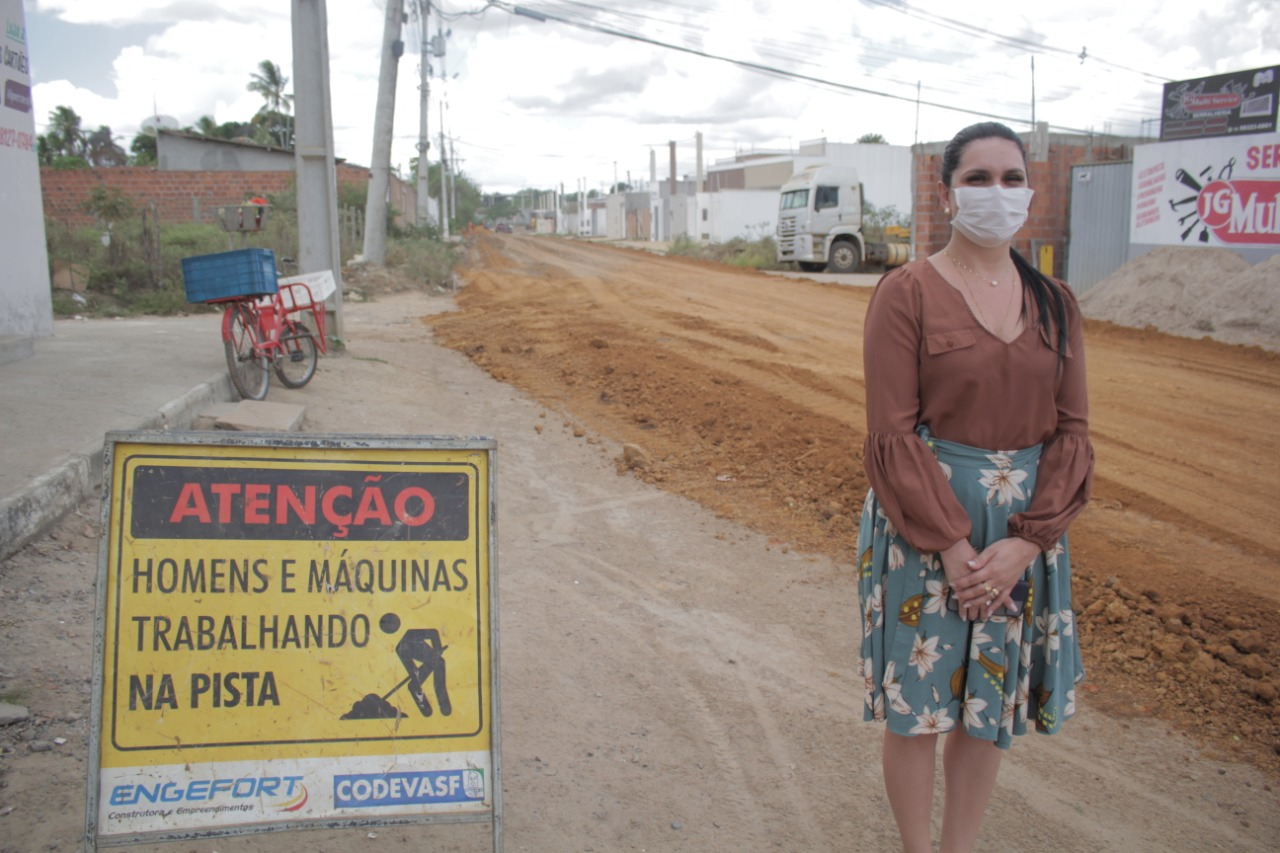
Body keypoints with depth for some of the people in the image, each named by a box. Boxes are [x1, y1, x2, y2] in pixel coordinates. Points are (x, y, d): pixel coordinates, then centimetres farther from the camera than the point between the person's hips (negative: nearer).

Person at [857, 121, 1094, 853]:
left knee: (992, 706, 14)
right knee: (918, 706, 7)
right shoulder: (907, 292, -8)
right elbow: (891, 435, -12)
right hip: (922, 522, -4)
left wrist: (1025, 541, -11)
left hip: (1027, 529, 4)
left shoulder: (1054, 301, 5)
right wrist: (952, 546, -16)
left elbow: (1072, 430, 2)